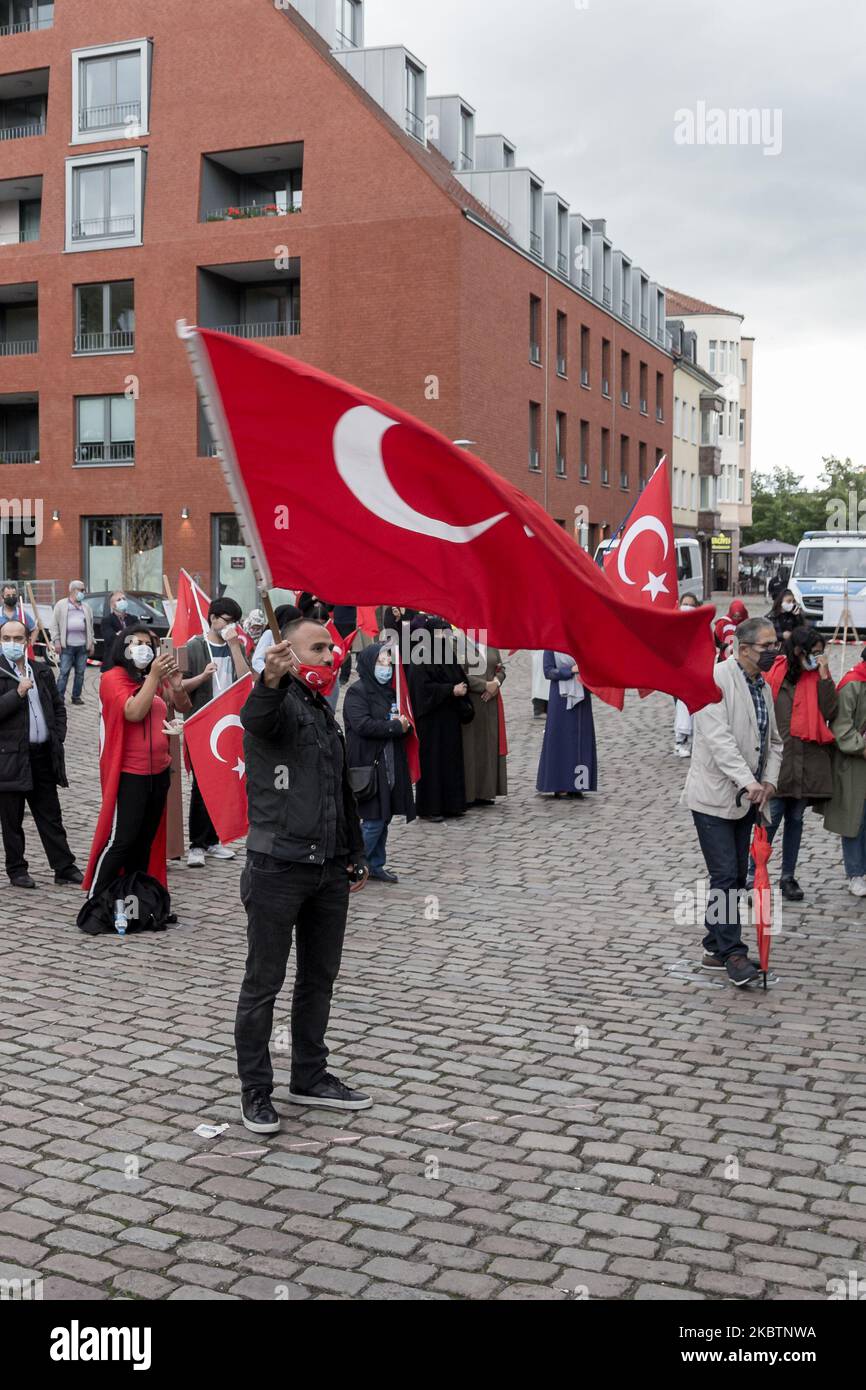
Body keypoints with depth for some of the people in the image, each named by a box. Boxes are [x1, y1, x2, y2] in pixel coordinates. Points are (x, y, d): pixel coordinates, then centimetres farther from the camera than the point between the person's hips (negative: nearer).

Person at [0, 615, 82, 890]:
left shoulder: (41, 670, 11)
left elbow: (58, 706, 20)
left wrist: (58, 738, 9)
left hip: (43, 754, 5)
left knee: (50, 816, 10)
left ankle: (64, 867, 15)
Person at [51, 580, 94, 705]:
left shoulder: (86, 607, 16)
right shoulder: (61, 605, 3)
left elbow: (90, 625, 17)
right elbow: (55, 624, 0)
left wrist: (91, 643, 10)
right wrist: (56, 641, -8)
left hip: (83, 646, 4)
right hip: (67, 645, -4)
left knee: (80, 672, 6)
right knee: (64, 672, -5)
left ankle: (76, 696, 14)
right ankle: (59, 697, -1)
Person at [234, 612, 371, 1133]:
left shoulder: (325, 713, 17)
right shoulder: (280, 703, -9)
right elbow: (258, 717, -37)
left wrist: (354, 852, 24)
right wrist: (271, 681, -59)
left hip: (329, 869, 8)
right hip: (279, 868, -8)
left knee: (320, 977, 16)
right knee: (264, 983, 3)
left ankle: (311, 1078, 29)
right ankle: (255, 1091, 14)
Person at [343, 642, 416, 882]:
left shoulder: (388, 690, 16)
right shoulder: (357, 692, -10)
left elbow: (403, 720, 22)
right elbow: (362, 725, -22)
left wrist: (404, 724, -2)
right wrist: (395, 726, -15)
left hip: (390, 764, 8)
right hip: (368, 765, -8)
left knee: (384, 818, 11)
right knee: (374, 820, -8)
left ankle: (375, 866, 21)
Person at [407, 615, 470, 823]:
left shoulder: (448, 655, 12)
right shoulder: (421, 660, -12)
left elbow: (460, 680, 19)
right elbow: (424, 688, -20)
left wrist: (462, 689, -1)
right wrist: (451, 690, -18)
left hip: (450, 717, 8)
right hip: (431, 720, -8)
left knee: (452, 758, 10)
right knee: (432, 760, -3)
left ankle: (450, 804, 17)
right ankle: (429, 807, 4)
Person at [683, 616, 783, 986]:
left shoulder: (764, 687, 12)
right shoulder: (716, 678, -15)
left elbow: (773, 741, 18)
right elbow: (718, 737, -24)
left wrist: (769, 780, 1)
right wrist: (748, 782, -31)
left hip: (747, 798, 8)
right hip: (714, 796, -8)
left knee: (736, 876, 11)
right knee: (725, 876, -9)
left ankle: (715, 950, 21)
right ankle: (733, 953, -2)